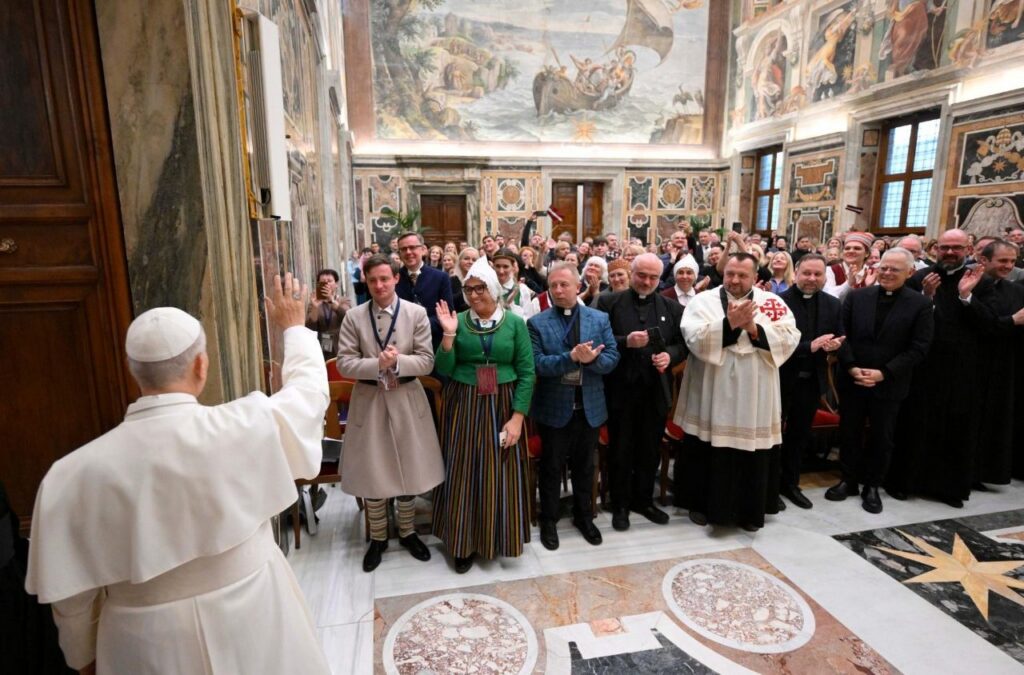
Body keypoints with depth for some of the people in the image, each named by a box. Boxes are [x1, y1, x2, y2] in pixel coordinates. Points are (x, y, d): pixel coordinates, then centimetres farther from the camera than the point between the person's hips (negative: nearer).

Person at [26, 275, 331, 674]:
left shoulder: (78, 471, -16)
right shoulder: (247, 427, -23)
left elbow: (72, 593, -4)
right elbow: (309, 390, -3)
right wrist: (293, 327, 12)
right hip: (252, 624, -1)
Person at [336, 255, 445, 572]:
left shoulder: (417, 313, -5)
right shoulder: (353, 317, -4)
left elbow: (427, 362, -8)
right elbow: (344, 363, -8)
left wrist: (398, 362, -24)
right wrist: (378, 364, -23)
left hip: (406, 400, 0)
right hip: (368, 401, 0)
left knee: (409, 471, 12)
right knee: (371, 474, 11)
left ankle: (407, 532, 35)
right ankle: (378, 538, 32)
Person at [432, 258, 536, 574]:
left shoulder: (515, 323, -2)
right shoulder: (458, 321, -1)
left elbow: (526, 373, -3)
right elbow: (443, 370, -4)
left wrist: (517, 417, -9)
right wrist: (448, 335, -17)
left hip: (502, 406, 0)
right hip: (463, 407, 1)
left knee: (500, 474, 8)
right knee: (464, 473, 7)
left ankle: (498, 536, 30)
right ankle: (465, 542, 25)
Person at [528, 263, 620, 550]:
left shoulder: (600, 319, 1)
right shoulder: (537, 323, -6)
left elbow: (612, 359, -5)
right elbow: (537, 364, -16)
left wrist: (591, 359, -26)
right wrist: (572, 357, -29)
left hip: (590, 407, 3)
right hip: (554, 407, -2)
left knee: (584, 466, 18)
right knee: (552, 467, 12)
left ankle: (584, 516, 39)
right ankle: (549, 520, 31)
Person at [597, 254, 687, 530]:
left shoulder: (672, 307, 8)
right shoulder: (609, 302, -2)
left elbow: (682, 344, 7)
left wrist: (670, 356, -13)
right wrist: (625, 342, -22)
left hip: (656, 390, 3)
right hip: (621, 389, -3)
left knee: (650, 449, 15)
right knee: (620, 449, 9)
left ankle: (643, 499, 33)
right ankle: (620, 504, 25)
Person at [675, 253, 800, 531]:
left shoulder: (773, 303, 4)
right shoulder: (703, 300, -2)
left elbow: (790, 339, -6)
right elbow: (693, 338, -16)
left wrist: (755, 328, -19)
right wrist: (729, 323, -25)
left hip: (755, 399, 2)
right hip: (712, 396, -1)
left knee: (753, 456, 11)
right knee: (709, 453, 10)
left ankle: (750, 510, 29)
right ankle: (702, 504, 27)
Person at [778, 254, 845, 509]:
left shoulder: (833, 304, 4)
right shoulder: (779, 301, -13)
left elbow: (840, 337, 10)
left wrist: (835, 344, -13)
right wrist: (810, 346, -27)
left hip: (812, 380, 5)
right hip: (782, 377, -5)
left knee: (799, 433, 17)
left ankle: (790, 483, 33)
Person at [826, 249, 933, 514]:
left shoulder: (920, 304, -4)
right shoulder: (857, 296, 1)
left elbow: (919, 348, -9)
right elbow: (842, 335, -1)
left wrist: (884, 373, -16)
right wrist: (851, 367, -13)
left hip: (889, 385, -1)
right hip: (852, 380, 2)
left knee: (881, 438, 11)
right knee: (849, 433, 11)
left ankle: (873, 486, 28)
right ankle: (849, 480, 28)